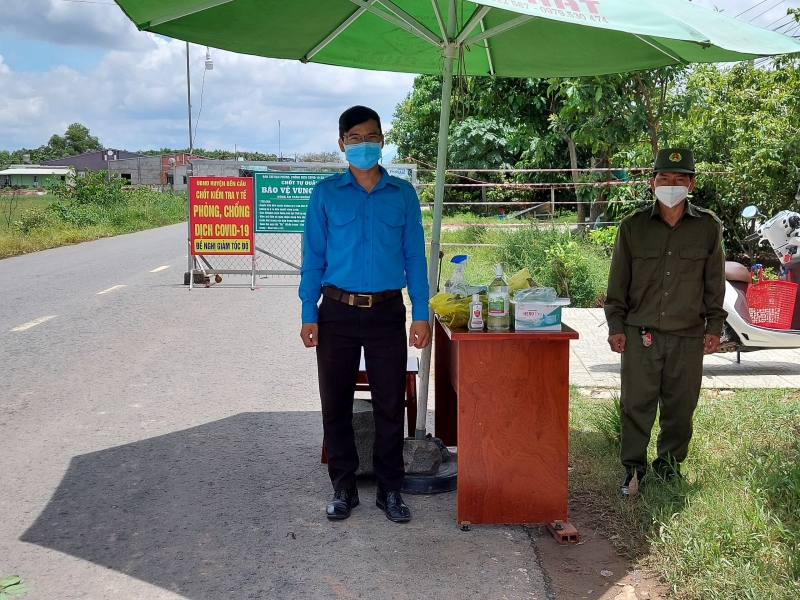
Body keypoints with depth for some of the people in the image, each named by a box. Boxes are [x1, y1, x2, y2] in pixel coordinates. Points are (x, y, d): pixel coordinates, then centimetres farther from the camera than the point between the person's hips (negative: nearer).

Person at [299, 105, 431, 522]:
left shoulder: (403, 194, 5)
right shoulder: (326, 194, 2)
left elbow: (414, 256, 5)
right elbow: (313, 257, 3)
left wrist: (421, 314, -1)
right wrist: (308, 315, -3)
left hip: (387, 312, 0)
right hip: (338, 312, 0)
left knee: (390, 404, 5)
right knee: (336, 403, 6)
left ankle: (390, 490, 19)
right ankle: (343, 488, 21)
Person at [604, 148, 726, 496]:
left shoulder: (708, 228, 3)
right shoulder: (633, 227, 2)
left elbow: (714, 284, 9)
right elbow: (618, 282, 5)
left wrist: (714, 327, 6)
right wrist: (616, 326, 2)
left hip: (689, 337, 1)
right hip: (641, 334, -1)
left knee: (681, 405, 9)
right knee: (636, 403, 1)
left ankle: (669, 463, 27)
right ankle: (634, 467, 14)